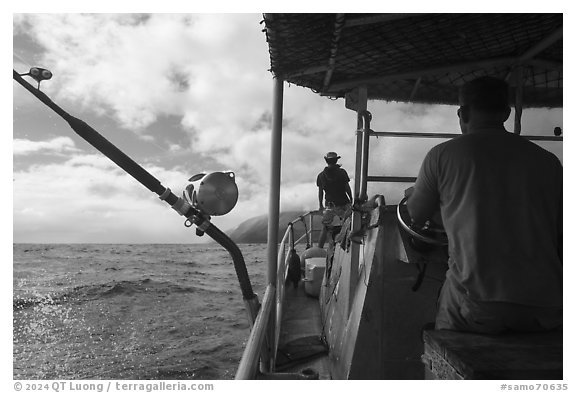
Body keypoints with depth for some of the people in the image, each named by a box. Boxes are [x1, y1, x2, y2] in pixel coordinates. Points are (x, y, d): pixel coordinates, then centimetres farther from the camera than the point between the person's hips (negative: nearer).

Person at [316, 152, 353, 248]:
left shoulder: (321, 175, 3)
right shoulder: (342, 172, -3)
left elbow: (320, 192, 7)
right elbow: (347, 188, -2)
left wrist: (320, 205, 17)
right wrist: (351, 200, 9)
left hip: (330, 205, 2)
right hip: (343, 203, -2)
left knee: (325, 228, 9)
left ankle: (319, 249, 8)